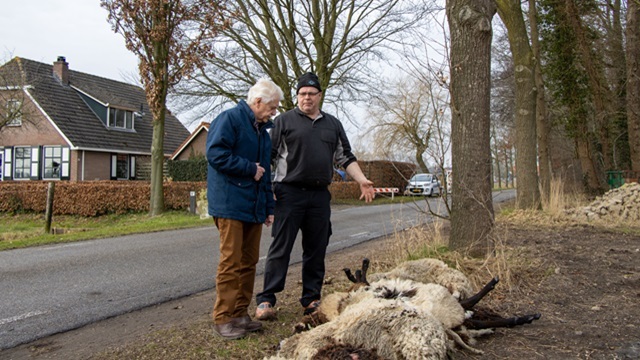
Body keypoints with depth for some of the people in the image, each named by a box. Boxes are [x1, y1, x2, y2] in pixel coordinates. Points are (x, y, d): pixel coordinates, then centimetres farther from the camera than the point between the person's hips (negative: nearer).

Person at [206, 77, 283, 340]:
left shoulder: (263, 130, 21)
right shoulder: (229, 119, -6)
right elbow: (215, 153, -19)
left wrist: (269, 207, 19)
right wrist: (250, 168, -13)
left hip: (254, 207, 9)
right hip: (231, 204, -8)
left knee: (249, 261, 10)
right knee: (231, 261, -7)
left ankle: (240, 313, 20)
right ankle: (223, 319, 2)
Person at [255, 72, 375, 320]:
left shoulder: (333, 125, 18)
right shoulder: (284, 121, 5)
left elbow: (346, 157, 18)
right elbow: (270, 156, 1)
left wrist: (362, 180, 5)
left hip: (320, 195, 4)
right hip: (290, 192, -4)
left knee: (316, 250, 8)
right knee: (281, 248, -6)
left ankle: (311, 299, 19)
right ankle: (266, 300, -1)